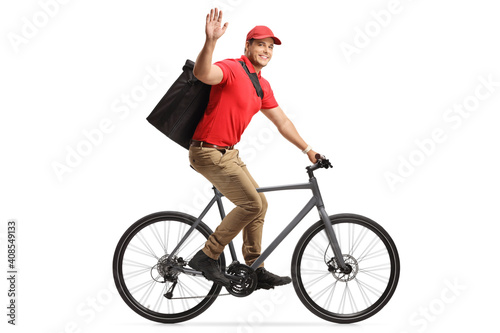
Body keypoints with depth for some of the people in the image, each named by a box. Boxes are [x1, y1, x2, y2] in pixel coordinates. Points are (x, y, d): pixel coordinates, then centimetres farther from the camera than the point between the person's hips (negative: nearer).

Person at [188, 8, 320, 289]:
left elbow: (282, 122, 21)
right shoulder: (232, 69, -15)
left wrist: (308, 150, 22)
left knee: (260, 204, 11)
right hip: (209, 152, -10)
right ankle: (207, 257, -4)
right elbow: (202, 73, -37)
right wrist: (211, 41, -54)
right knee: (252, 204, -14)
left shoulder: (263, 86, 13)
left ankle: (255, 269, 21)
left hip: (229, 153, 10)